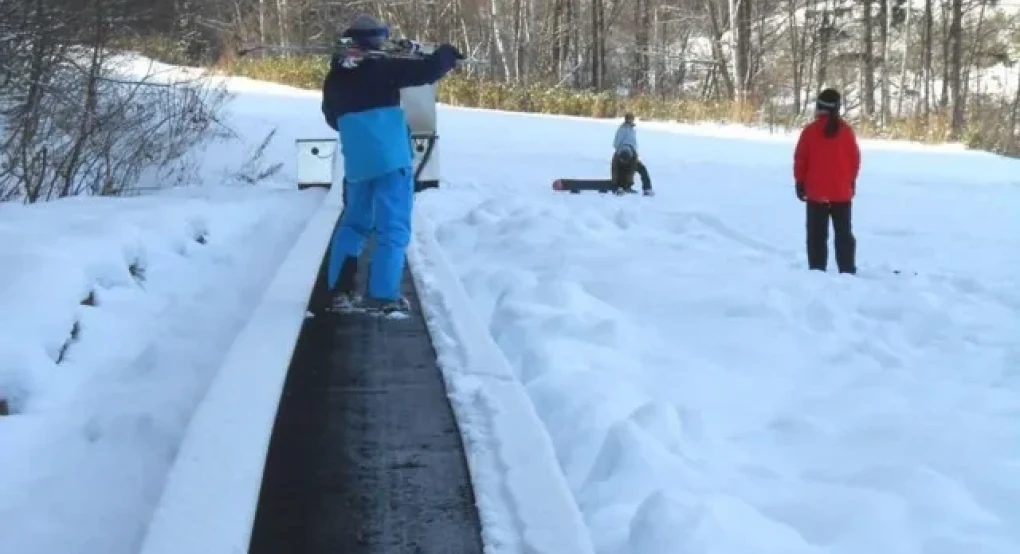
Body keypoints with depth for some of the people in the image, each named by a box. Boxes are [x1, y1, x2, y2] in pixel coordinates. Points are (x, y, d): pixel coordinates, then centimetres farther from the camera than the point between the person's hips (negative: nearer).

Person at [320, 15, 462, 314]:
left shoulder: (334, 77, 10)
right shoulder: (383, 67, -6)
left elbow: (333, 119, 22)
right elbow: (426, 72, -10)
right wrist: (446, 54, 9)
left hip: (356, 163, 5)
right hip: (391, 159, -5)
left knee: (354, 222, 21)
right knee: (393, 228, -2)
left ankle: (341, 288, 15)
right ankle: (382, 295, -8)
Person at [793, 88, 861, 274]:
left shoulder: (810, 130, -7)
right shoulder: (846, 130, -1)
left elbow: (800, 159, -4)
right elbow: (855, 158, 4)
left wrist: (800, 182, 8)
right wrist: (851, 181, 17)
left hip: (816, 192, -2)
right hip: (842, 192, 2)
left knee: (817, 235, 2)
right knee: (844, 234, 9)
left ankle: (817, 271, -2)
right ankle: (847, 271, 7)